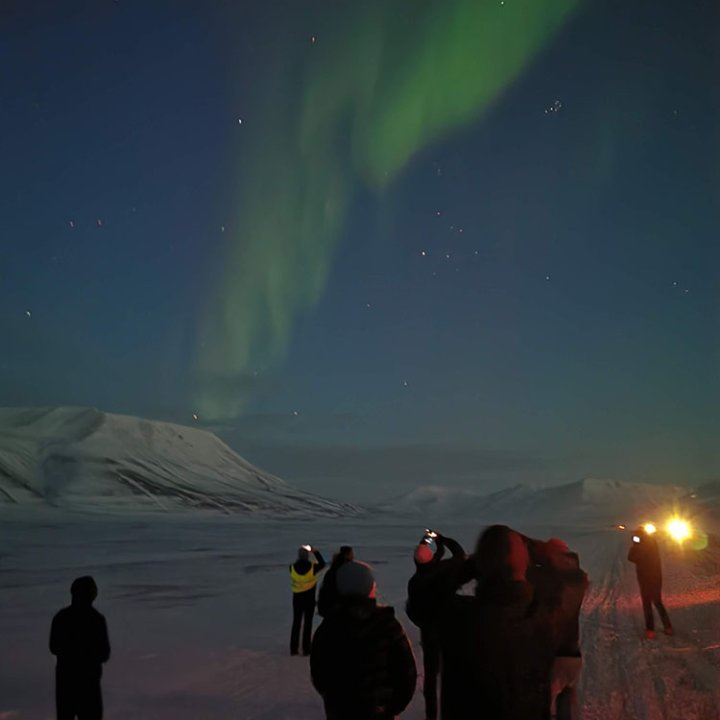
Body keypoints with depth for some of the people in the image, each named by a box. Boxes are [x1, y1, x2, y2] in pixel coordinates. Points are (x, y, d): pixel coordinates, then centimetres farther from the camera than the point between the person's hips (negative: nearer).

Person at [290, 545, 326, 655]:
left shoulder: (292, 567, -11)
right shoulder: (312, 567, -14)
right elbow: (322, 564, 5)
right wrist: (316, 552, 10)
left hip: (297, 597, 2)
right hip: (309, 597, -2)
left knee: (296, 622, 11)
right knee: (308, 623, 4)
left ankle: (293, 648, 12)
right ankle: (306, 648, 4)